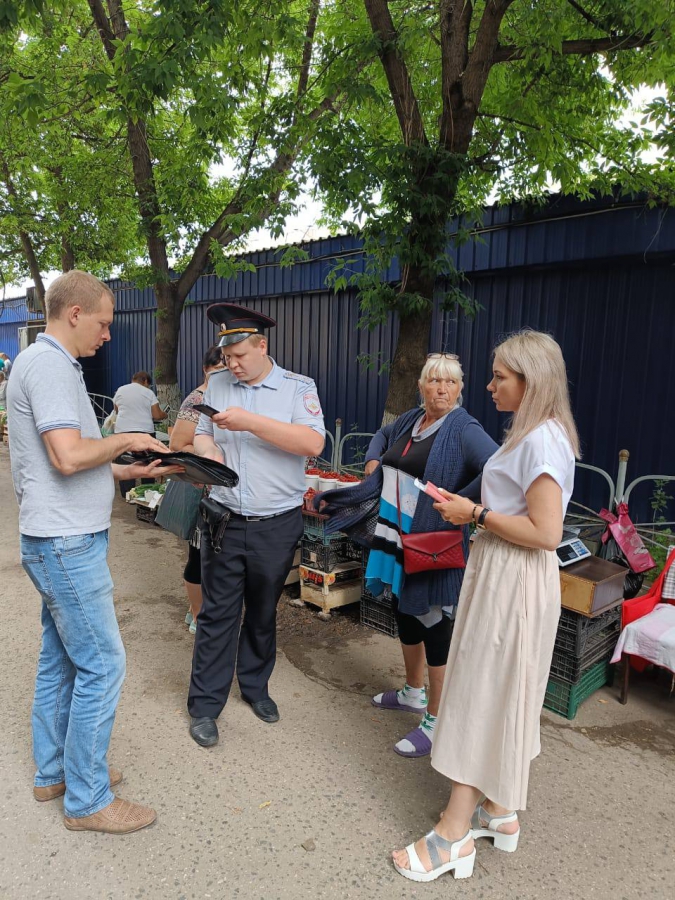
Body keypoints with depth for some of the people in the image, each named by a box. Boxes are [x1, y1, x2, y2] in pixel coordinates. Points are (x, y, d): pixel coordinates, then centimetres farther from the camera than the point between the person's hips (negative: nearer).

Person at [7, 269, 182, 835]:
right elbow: (69, 455, -27)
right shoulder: (49, 364, -16)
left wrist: (136, 471, 11)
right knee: (101, 665, -2)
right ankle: (88, 800, 13)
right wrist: (127, 440, -11)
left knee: (61, 660, 19)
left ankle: (55, 772, 34)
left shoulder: (52, 364, 16)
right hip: (67, 542, -11)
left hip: (61, 540, 11)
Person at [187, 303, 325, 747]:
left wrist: (250, 422, -25)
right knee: (217, 613, 6)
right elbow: (201, 434, 13)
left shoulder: (299, 388, -5)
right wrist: (206, 449, -11)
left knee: (263, 611, 15)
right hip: (225, 521, 2)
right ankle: (205, 704, 21)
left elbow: (313, 444, -20)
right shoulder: (217, 384, 6)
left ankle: (255, 686, 37)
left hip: (276, 525, -1)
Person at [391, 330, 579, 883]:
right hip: (501, 573, 10)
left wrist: (477, 515, -17)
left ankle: (456, 833, 13)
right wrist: (473, 509, 5)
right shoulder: (532, 433, 11)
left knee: (482, 694, -1)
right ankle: (500, 810, 34)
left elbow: (545, 532, -25)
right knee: (502, 695, 18)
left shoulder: (542, 439, -20)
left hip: (514, 582, -10)